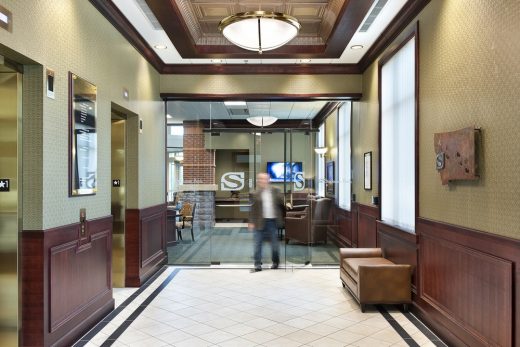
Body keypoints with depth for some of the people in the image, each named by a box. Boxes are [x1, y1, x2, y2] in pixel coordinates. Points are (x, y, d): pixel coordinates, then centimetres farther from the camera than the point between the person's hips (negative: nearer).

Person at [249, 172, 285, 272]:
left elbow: (281, 201, 11)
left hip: (273, 221, 2)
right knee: (258, 243, 2)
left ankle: (275, 262, 26)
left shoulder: (275, 191, 5)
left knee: (275, 243, 10)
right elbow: (253, 209, -3)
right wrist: (251, 222, -5)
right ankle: (257, 264, 11)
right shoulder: (255, 193, -2)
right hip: (260, 221, -2)